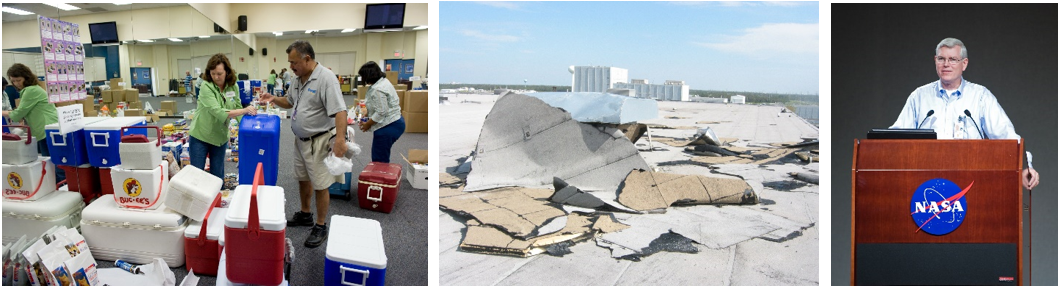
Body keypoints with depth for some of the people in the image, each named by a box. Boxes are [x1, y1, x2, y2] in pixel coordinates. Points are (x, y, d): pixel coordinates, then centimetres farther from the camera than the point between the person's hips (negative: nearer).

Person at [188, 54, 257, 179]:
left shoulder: (233, 86, -3)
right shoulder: (206, 87, -19)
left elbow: (237, 108, 4)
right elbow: (217, 112, -29)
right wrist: (244, 110, -33)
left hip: (220, 137, 4)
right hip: (200, 136, -4)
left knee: (218, 175, 12)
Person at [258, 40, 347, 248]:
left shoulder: (326, 78, -22)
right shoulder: (299, 79, 6)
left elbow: (339, 111, -29)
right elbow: (290, 102, 23)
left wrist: (340, 138, -38)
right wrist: (274, 99, 4)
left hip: (319, 141, -9)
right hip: (301, 139, 9)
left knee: (320, 185, 1)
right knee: (303, 179, 21)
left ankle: (321, 227, 12)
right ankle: (305, 215, 39)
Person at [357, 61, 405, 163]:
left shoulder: (377, 90, -22)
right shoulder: (383, 81, 11)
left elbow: (381, 113, -23)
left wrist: (367, 124, -9)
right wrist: (367, 112, 18)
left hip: (388, 127, -11)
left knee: (379, 161, -3)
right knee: (383, 158, 17)